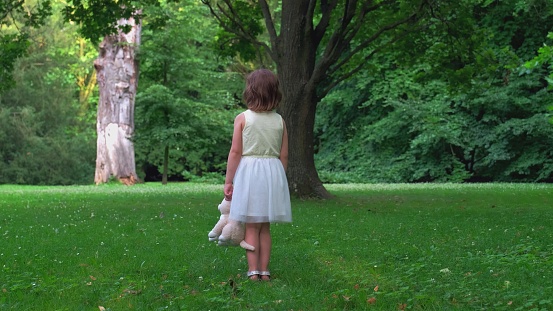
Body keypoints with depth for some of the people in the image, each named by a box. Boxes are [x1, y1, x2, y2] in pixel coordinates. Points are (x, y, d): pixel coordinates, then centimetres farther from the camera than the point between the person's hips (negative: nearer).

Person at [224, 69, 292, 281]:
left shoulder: (242, 118, -6)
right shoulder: (280, 121, 4)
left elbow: (235, 152, -8)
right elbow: (284, 155, 6)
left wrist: (228, 181, -2)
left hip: (249, 170, -3)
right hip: (273, 172, 3)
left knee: (251, 226, 3)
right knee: (265, 227, 11)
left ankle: (253, 270, 0)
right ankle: (264, 270, 12)